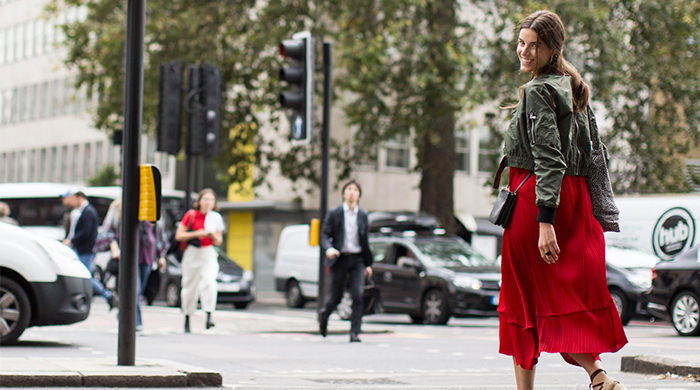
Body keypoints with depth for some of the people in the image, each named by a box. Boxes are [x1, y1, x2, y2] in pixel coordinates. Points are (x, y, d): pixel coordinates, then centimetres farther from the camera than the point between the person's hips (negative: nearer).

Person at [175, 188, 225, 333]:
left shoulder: (216, 218, 7)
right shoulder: (191, 215, 0)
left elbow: (219, 242, 13)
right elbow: (179, 235, -2)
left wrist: (213, 235, -10)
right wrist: (196, 234, -14)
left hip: (209, 253, 1)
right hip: (192, 253, -1)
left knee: (209, 282, -22)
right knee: (190, 286, 4)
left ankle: (208, 317, -29)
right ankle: (187, 319, 20)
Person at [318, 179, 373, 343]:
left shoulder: (363, 215, 11)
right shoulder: (334, 213, 3)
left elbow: (365, 240, 16)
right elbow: (324, 234, -1)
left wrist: (368, 264, 16)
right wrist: (328, 249, -22)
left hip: (357, 260, 2)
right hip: (339, 259, -2)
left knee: (358, 295, -13)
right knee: (336, 297, 4)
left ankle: (355, 333, -11)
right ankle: (324, 315, 37)